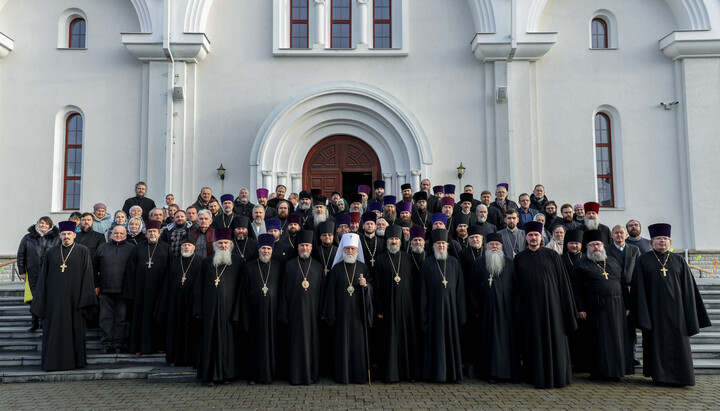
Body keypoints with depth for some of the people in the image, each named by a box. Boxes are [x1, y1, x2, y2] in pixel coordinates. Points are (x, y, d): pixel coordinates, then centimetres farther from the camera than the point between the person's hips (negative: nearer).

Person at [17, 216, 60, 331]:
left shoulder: (56, 239, 3)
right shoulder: (28, 238, 7)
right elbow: (21, 254, 10)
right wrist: (22, 271, 7)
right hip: (33, 273, 2)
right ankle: (35, 322, 18)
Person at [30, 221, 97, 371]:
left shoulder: (83, 251, 2)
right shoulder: (51, 253, 8)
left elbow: (87, 275, -2)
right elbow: (43, 277, 9)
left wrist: (85, 299, -9)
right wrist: (40, 300, 4)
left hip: (74, 297, -2)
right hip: (55, 298, 2)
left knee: (74, 329, 3)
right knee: (54, 330, 4)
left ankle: (75, 360, 13)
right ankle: (53, 361, 14)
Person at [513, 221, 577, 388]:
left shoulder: (552, 255, 2)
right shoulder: (519, 258, 6)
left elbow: (562, 281, 2)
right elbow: (516, 285, 7)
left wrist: (567, 307, -2)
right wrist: (518, 308, 2)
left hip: (550, 304, -1)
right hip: (530, 306, 1)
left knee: (554, 340, 3)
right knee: (534, 342, 5)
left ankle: (556, 376, 15)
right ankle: (537, 377, 16)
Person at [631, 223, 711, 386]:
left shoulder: (678, 261, 8)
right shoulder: (644, 260, 2)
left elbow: (688, 288, 8)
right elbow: (639, 287, -2)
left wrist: (689, 315, 2)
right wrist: (642, 314, -10)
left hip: (675, 309, 2)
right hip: (654, 309, -2)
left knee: (678, 342, 3)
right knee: (657, 341, 3)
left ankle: (679, 376, 13)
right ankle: (659, 375, 13)